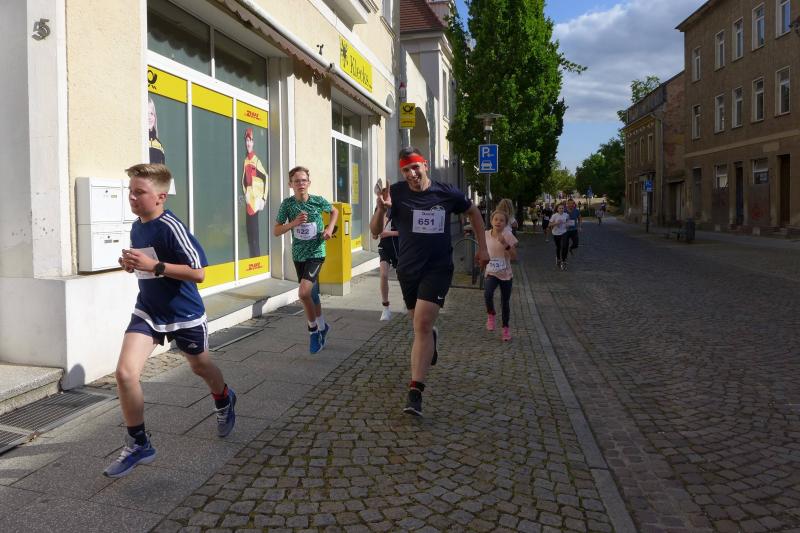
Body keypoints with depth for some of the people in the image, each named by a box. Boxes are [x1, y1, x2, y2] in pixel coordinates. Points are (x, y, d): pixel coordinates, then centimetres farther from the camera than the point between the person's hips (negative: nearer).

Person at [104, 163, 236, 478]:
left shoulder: (171, 228, -22)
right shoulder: (136, 227, 2)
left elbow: (198, 273, -26)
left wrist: (153, 265, -31)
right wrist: (132, 265, -2)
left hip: (184, 314, -5)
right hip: (147, 311, 6)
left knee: (200, 367, 18)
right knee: (125, 373, -11)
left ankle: (224, 401, 52)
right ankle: (138, 445, 6)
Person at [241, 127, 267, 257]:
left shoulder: (256, 160, -6)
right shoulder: (245, 161, 13)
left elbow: (265, 178, -10)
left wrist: (264, 199, -13)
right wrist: (245, 194, 5)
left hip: (256, 200, -7)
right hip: (248, 200, 7)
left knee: (255, 232, -7)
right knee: (249, 231, 9)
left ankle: (257, 256, -2)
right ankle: (252, 256, 16)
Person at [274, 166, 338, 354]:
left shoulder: (318, 201, -7)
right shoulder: (287, 204, -5)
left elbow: (334, 212, 14)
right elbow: (276, 231, -2)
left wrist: (330, 228, -3)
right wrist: (293, 223, -18)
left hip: (316, 253, -3)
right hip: (298, 255, 3)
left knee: (304, 292, -20)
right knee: (312, 294, 16)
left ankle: (314, 329, 2)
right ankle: (322, 327, 38)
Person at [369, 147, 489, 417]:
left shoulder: (447, 193, -5)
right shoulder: (396, 193, -7)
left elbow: (474, 212, 14)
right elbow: (375, 231, -12)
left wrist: (482, 248, 10)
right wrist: (381, 209, -32)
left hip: (438, 268, -2)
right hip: (408, 269, 2)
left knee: (422, 325, -15)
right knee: (420, 325, 17)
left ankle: (415, 391, -13)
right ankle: (431, 339, 55)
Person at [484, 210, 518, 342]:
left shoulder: (508, 236, -12)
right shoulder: (486, 234, -4)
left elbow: (514, 257, -16)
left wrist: (505, 244, -28)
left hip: (506, 274, -1)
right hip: (491, 273, 1)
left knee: (505, 303, 10)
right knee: (487, 294, -28)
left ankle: (505, 328, 31)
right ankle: (490, 314, 2)